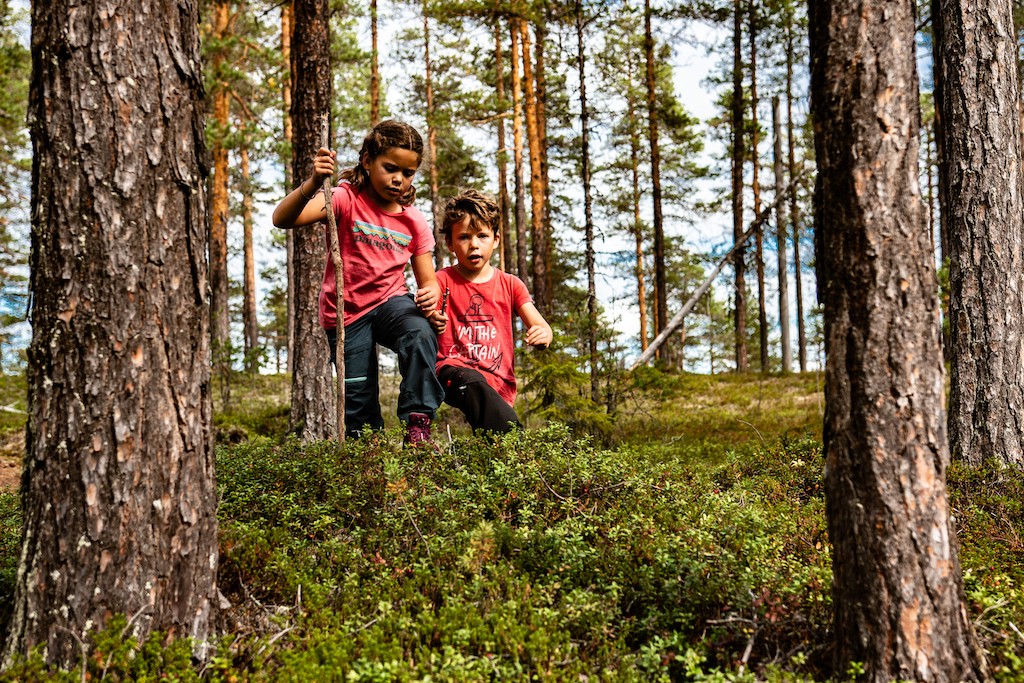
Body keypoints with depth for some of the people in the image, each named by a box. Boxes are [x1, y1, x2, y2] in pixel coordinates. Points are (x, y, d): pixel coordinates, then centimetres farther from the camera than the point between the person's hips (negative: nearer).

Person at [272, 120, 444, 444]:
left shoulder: (414, 222, -2)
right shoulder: (347, 199, -14)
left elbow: (429, 280, 0)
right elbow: (282, 219, -28)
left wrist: (430, 294, -25)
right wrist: (313, 183, -46)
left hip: (390, 300, 2)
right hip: (346, 312, -2)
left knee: (421, 335, -33)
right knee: (359, 404, 2)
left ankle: (417, 424, -23)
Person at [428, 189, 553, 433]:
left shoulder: (509, 284, 14)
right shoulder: (442, 280, 7)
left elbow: (540, 325, 5)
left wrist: (543, 334, -21)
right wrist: (432, 322, -34)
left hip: (498, 381, 2)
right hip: (455, 370, -2)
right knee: (471, 383, -38)